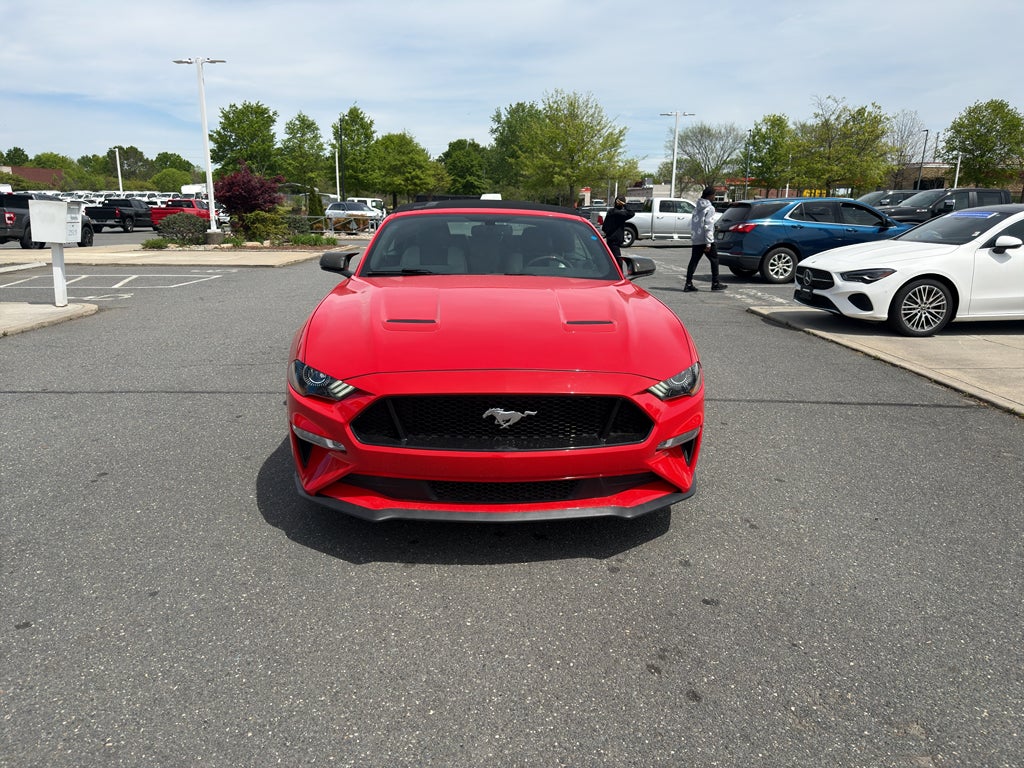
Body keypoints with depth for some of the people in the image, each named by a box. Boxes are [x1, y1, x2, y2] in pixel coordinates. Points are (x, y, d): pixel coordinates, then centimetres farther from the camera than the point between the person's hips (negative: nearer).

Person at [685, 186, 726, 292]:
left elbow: (692, 224, 17)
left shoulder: (697, 208, 12)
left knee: (693, 261, 6)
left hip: (696, 241, 7)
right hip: (706, 240, -7)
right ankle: (715, 284, 9)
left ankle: (688, 284, 2)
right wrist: (708, 243, -18)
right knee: (714, 261, 5)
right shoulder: (709, 208, -11)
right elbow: (708, 227, -17)